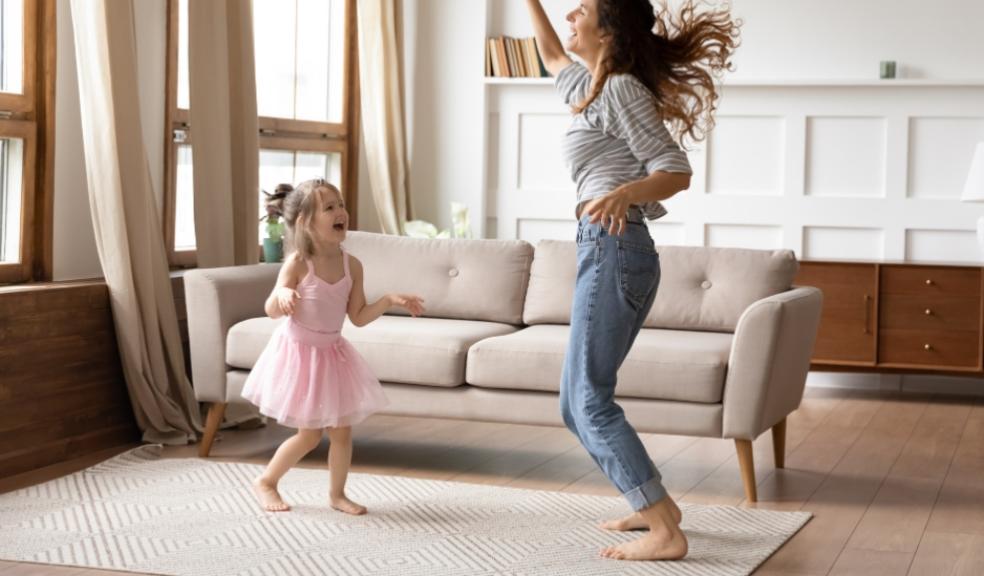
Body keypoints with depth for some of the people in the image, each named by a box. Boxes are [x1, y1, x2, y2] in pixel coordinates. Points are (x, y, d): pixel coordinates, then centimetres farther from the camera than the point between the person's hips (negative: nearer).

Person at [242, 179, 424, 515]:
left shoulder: (351, 265, -5)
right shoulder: (298, 263, -18)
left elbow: (358, 317, 1)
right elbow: (272, 311, -21)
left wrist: (389, 301, -11)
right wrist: (282, 294, -42)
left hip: (332, 354, 5)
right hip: (298, 353, -5)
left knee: (342, 430, 5)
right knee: (310, 434, -1)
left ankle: (337, 494, 23)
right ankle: (265, 482, 20)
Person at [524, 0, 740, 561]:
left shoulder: (621, 89, -8)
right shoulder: (594, 87, 18)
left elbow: (676, 169, -14)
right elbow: (553, 57, 40)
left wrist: (625, 191, -33)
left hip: (613, 250, -9)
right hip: (614, 252, 9)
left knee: (590, 402, -11)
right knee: (577, 402, 12)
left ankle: (666, 532, -13)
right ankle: (655, 505, 18)